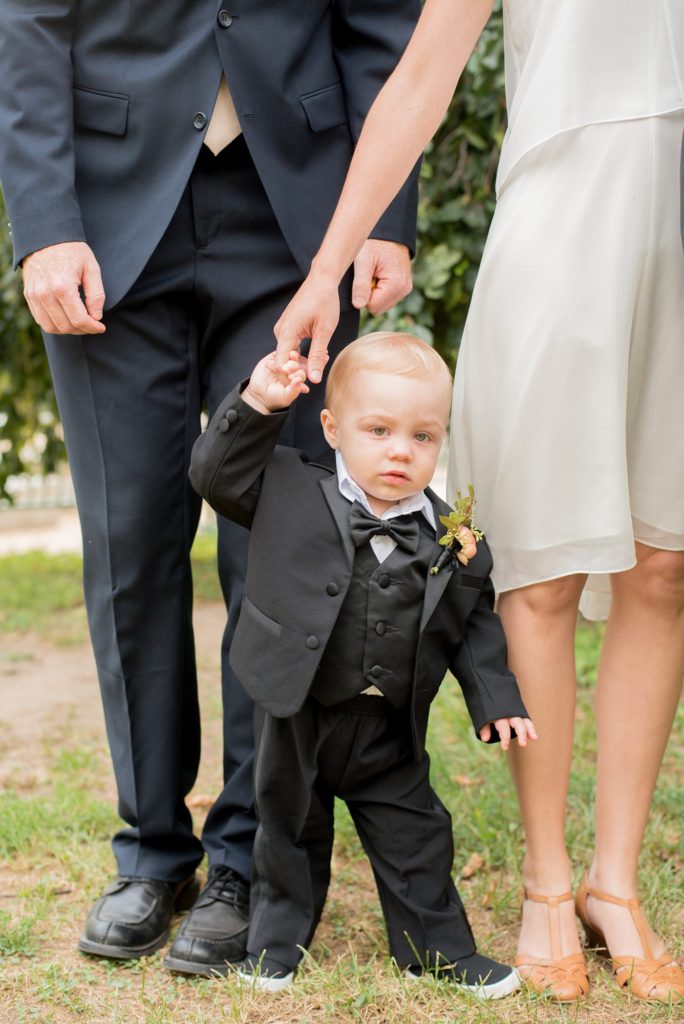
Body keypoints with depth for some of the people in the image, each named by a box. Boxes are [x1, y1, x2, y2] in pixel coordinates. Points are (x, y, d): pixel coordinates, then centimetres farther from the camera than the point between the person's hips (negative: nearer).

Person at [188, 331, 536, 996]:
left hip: (390, 728, 1)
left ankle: (439, 947, 30)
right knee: (291, 828, 17)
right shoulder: (290, 491, -10)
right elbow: (215, 471, -9)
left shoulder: (447, 535, -4)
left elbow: (472, 626, 5)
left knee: (414, 835, 12)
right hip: (297, 715, -1)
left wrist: (495, 698, -1)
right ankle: (277, 939, 36)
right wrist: (258, 404, -18)